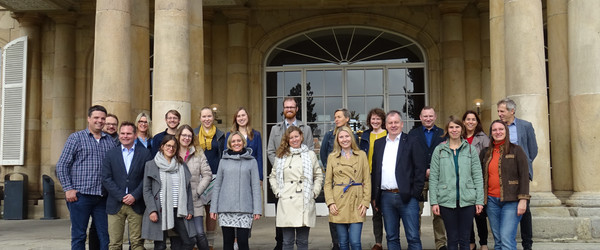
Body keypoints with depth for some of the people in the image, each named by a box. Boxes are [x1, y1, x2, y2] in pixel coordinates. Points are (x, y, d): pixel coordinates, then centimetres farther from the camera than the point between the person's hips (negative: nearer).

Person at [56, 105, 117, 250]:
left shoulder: (110, 141, 13)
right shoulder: (76, 138, 3)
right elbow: (62, 166, 0)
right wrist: (68, 189, -8)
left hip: (103, 197, 4)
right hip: (81, 195, -3)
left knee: (105, 235, 4)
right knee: (79, 236, 3)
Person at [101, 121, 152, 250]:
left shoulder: (144, 153, 5)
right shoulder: (110, 154, 8)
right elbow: (106, 179, 1)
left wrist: (134, 196, -11)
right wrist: (121, 197, -9)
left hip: (136, 204, -1)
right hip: (115, 204, 1)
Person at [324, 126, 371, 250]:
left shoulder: (362, 155, 8)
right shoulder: (332, 157, 9)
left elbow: (367, 181, 7)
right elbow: (327, 183, 8)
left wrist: (365, 202, -3)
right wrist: (330, 202, -4)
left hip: (356, 202, -1)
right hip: (339, 204, 1)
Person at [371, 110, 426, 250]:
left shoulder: (411, 142, 1)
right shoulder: (379, 144, 14)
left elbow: (420, 169, -3)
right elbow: (375, 170, 14)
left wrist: (415, 193, -9)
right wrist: (374, 196, 9)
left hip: (407, 197, -4)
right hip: (386, 197, 4)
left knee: (413, 238, -2)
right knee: (391, 237, 11)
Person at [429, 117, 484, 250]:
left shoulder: (471, 149, 7)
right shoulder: (439, 150, 5)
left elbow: (477, 176, 6)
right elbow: (433, 177, 3)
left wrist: (479, 200, -1)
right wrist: (433, 202, -3)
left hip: (467, 200, 0)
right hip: (446, 200, 0)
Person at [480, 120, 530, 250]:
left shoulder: (516, 150, 2)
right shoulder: (485, 153, 14)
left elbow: (524, 176, -3)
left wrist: (523, 200, -11)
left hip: (511, 201, -4)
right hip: (492, 201, 4)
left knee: (507, 240, -13)